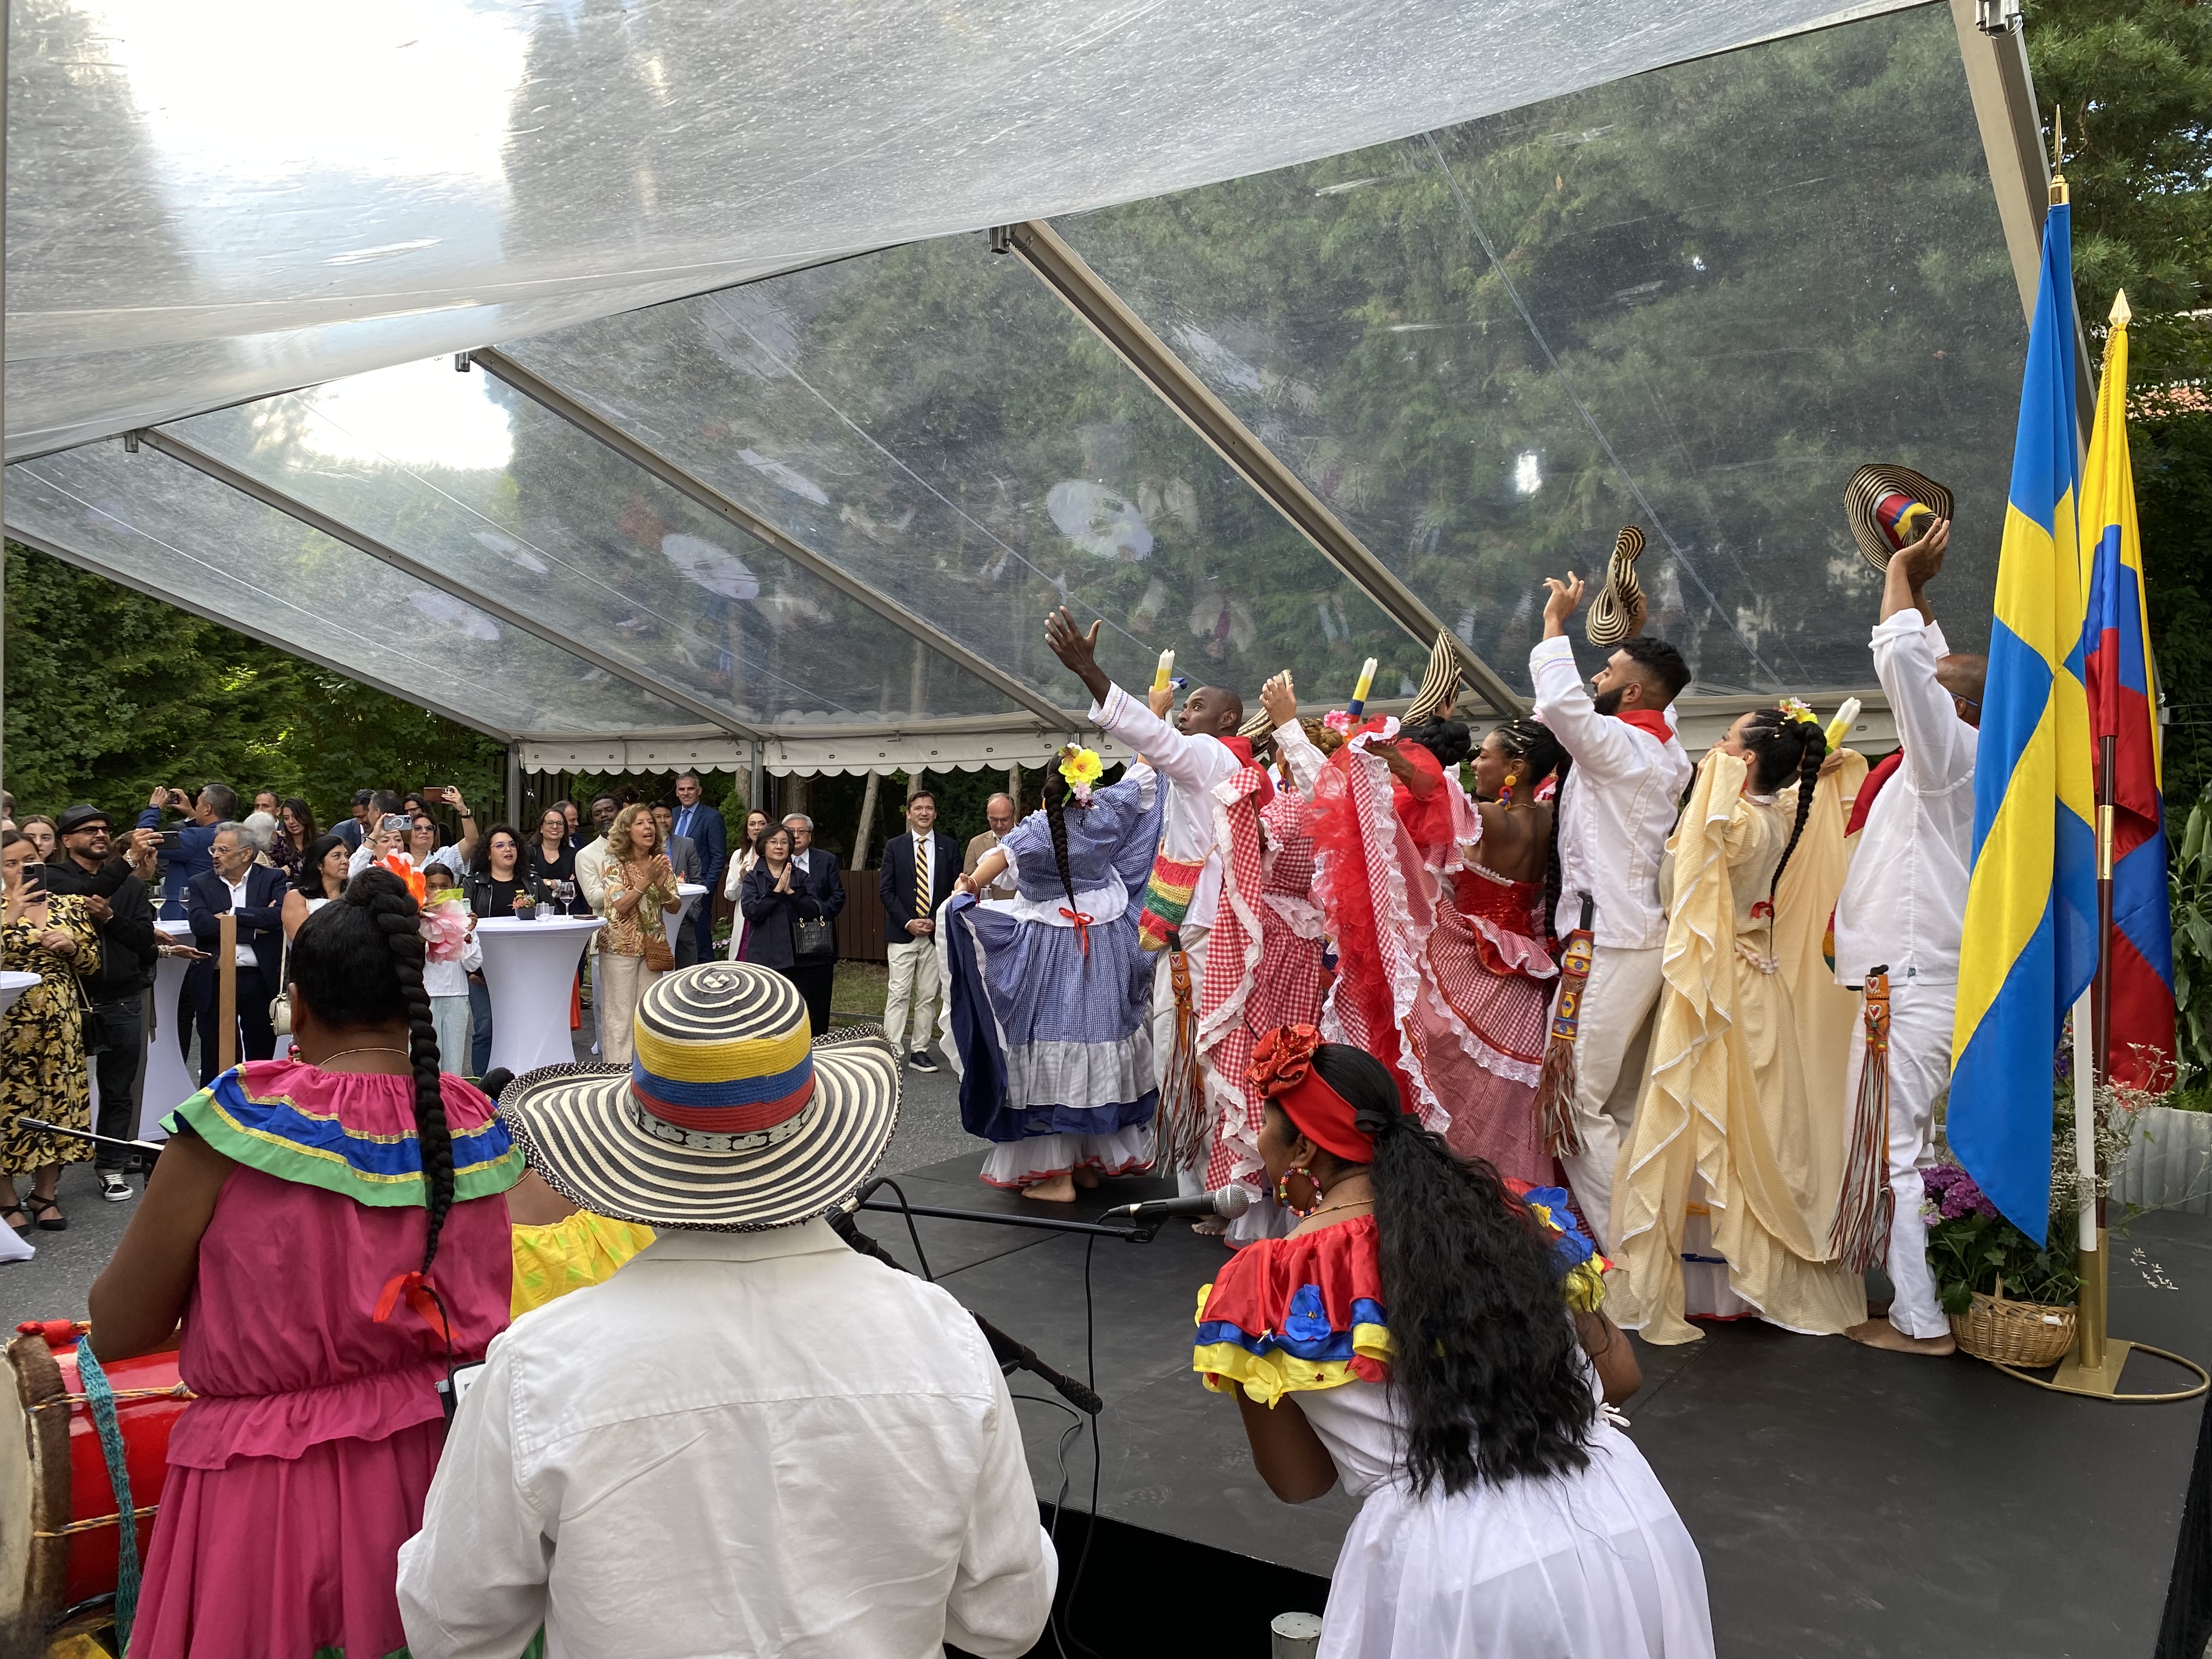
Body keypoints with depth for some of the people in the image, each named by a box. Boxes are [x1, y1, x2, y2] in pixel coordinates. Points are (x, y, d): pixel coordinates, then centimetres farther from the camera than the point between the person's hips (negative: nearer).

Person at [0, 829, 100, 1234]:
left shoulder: (70, 905, 7)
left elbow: (94, 962, 9)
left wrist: (71, 945, -10)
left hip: (60, 1023, 3)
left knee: (58, 1101, 7)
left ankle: (45, 1196, 19)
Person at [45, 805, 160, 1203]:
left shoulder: (131, 885, 12)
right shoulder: (54, 877, 2)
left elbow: (146, 939, 3)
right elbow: (85, 892, -19)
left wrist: (110, 917, -13)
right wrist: (127, 859, -29)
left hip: (122, 1001, 3)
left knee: (119, 1092, 8)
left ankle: (111, 1167, 19)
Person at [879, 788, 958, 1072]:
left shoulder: (949, 847, 6)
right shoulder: (895, 846, 4)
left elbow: (956, 889, 5)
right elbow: (885, 890, 1)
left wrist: (936, 921, -6)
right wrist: (908, 922, -8)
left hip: (936, 932, 1)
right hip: (902, 932, -1)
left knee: (928, 996, 5)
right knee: (899, 994, -5)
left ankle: (919, 1052, 11)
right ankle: (892, 1052, -4)